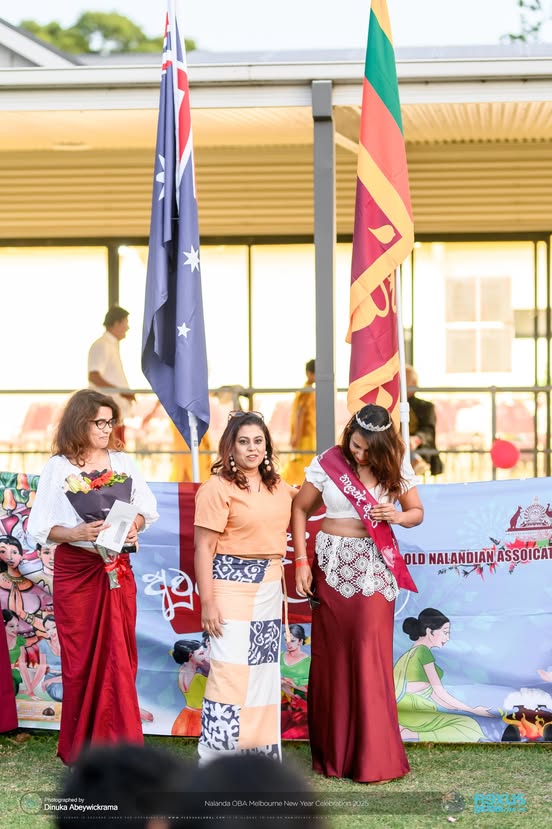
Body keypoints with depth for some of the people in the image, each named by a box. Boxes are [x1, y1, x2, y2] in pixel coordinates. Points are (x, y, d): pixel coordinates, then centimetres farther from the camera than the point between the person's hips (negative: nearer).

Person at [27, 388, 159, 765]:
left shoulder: (124, 462, 4)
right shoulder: (58, 468, -4)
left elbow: (147, 509, 9)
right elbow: (40, 527, -3)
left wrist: (134, 525, -11)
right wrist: (76, 533, -19)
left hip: (118, 570, 2)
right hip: (76, 571, -2)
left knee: (119, 657, 2)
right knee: (81, 659, 3)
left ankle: (117, 744, 10)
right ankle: (82, 747, 14)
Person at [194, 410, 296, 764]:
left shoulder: (278, 486, 10)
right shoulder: (217, 487, -9)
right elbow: (203, 548, -12)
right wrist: (207, 602, -16)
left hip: (269, 587, 7)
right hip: (232, 585, -7)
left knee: (263, 667, 11)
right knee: (230, 668, -9)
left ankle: (259, 747, 21)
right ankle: (214, 759, -2)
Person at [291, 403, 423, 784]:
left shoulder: (396, 468, 0)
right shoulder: (327, 464, -5)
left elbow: (417, 512, 10)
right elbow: (300, 510, 2)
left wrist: (398, 516, -13)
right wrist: (301, 560, -4)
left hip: (374, 569, 0)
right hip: (332, 565, 0)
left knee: (371, 657, -4)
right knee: (331, 656, 5)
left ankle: (373, 757, 3)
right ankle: (332, 752, 16)